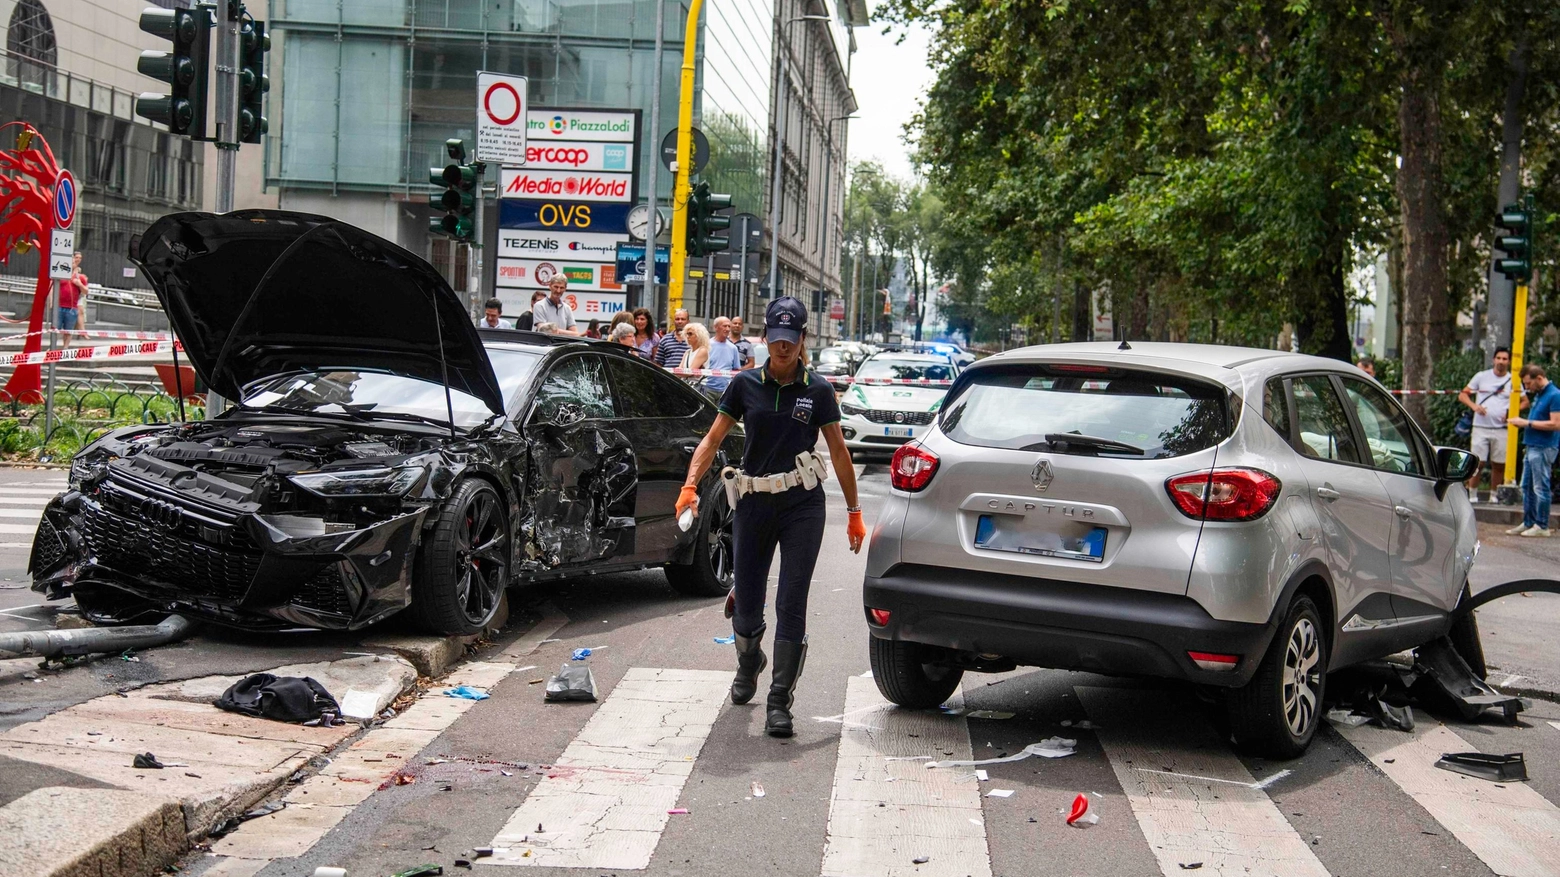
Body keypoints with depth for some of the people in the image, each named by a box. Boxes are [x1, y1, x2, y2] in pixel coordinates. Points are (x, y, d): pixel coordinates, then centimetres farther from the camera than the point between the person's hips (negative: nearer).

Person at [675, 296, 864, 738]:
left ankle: (779, 702, 1)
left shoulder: (817, 390, 2)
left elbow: (839, 453, 7)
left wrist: (853, 511, 8)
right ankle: (748, 666, 41)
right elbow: (712, 440, 3)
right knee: (747, 605, 7)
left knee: (791, 606, -6)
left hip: (802, 504, -1)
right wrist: (690, 486, -12)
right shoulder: (746, 384, 3)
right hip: (753, 502, 1)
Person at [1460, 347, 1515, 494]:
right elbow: (1463, 395, 7)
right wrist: (1473, 406, -12)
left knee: (1499, 465, 5)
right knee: (1477, 463, -5)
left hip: (1502, 429, 1)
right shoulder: (1481, 377, 5)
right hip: (1481, 428, -1)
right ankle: (1472, 494, 5)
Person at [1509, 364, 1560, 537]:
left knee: (1540, 488, -4)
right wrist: (1522, 423, 6)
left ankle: (1542, 526, 2)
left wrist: (1527, 423, -17)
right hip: (1532, 446, 10)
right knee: (1527, 487, 12)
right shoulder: (1538, 395, 15)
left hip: (1544, 448, -10)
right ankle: (1528, 523, 19)